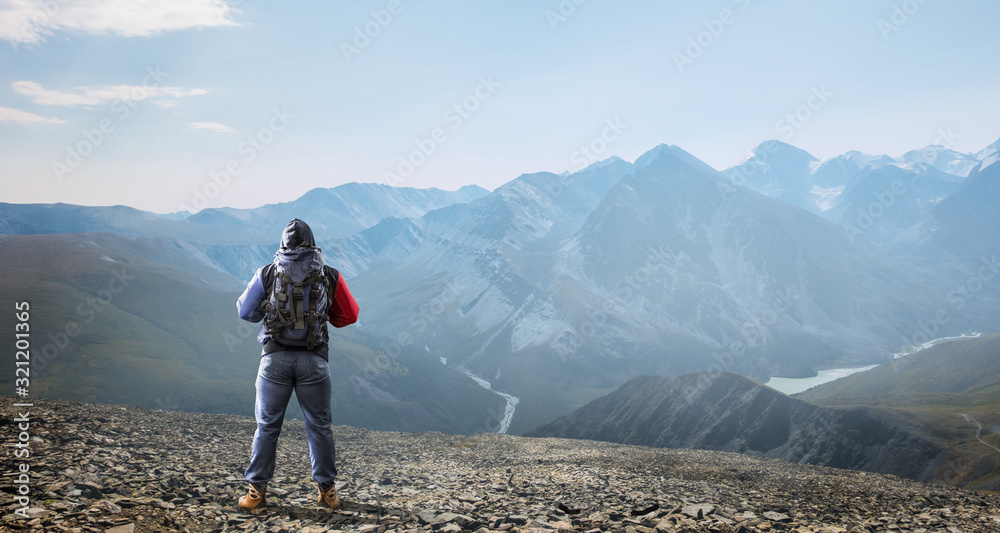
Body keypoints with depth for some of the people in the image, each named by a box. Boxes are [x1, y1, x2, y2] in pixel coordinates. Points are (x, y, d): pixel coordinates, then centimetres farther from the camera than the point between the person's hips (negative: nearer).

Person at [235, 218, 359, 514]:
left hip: (275, 357, 0)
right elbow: (349, 316, 12)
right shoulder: (330, 276, 5)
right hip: (313, 360, 0)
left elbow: (245, 312, 9)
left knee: (267, 425, 9)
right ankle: (327, 492, 15)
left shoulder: (267, 274, 5)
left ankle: (257, 493, 10)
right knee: (319, 426, 9)